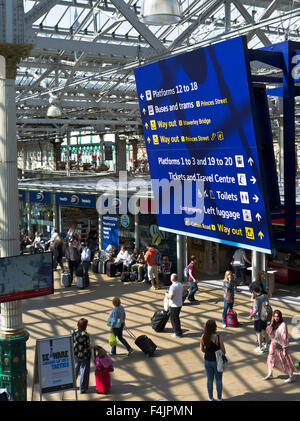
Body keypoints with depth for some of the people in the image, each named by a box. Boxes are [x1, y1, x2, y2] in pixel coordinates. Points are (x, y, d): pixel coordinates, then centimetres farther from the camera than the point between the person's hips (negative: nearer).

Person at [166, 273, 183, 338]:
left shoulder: (173, 286, -25)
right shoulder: (180, 284, 2)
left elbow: (171, 297, -28)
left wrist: (166, 294, -7)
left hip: (174, 305, -8)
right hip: (180, 304, 8)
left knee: (174, 319, 6)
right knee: (177, 318, 22)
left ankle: (178, 333, 12)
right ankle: (179, 331, 31)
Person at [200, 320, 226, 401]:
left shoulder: (203, 337, -14)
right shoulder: (218, 337, -25)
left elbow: (202, 349, -1)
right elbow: (223, 351, -16)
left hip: (207, 360, 3)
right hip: (217, 361, -3)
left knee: (210, 380, 21)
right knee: (218, 380, 18)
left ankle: (210, 398, 34)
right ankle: (219, 398, 32)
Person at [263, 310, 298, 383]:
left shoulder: (283, 325, -20)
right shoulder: (274, 324, 0)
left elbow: (285, 337, -20)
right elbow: (268, 332, -7)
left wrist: (285, 348, -20)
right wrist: (272, 323, -18)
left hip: (281, 346, -7)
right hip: (274, 345, 7)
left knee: (285, 361, 2)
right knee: (271, 359, 17)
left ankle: (291, 377, 15)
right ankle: (270, 374, 34)